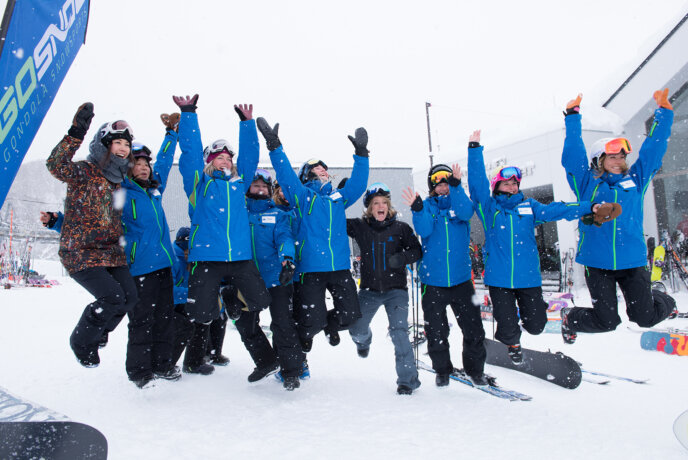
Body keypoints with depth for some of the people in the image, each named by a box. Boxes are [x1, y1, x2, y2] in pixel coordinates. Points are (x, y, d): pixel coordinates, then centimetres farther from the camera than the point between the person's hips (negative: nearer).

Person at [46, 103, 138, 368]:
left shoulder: (120, 180, 13)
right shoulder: (85, 172, -8)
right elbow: (56, 166, -29)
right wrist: (76, 134, -38)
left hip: (111, 252, 7)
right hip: (81, 252, -7)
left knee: (129, 298, -6)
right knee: (112, 297, -19)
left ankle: (97, 331, 24)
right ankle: (81, 341, 9)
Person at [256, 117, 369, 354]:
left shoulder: (339, 197, 16)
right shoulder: (302, 195, 4)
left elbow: (358, 183, 14)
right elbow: (285, 174, -7)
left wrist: (361, 153, 9)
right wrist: (275, 146, -17)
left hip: (340, 266, 4)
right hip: (311, 268, -4)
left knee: (349, 314, 2)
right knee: (313, 321, -3)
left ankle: (330, 325, 38)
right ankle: (305, 333, 35)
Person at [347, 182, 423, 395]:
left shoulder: (401, 228, -1)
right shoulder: (360, 226, 1)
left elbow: (417, 251, 1)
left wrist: (401, 257, -19)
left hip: (396, 289, -2)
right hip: (369, 289, 2)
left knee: (399, 332, -12)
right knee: (356, 329, 3)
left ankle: (407, 378, 1)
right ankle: (364, 340, 41)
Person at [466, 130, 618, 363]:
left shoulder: (529, 206, 9)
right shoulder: (488, 207, 2)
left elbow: (555, 210, -2)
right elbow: (477, 181, -5)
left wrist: (590, 208, -15)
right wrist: (475, 148, -9)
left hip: (528, 278, 2)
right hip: (499, 279, -2)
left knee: (536, 326, 7)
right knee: (507, 330, 3)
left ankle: (525, 312, 42)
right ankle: (512, 343, 39)